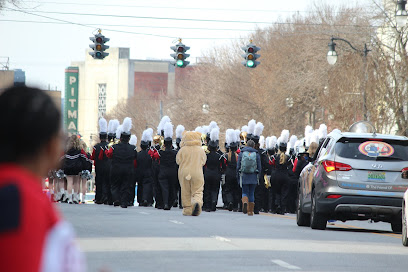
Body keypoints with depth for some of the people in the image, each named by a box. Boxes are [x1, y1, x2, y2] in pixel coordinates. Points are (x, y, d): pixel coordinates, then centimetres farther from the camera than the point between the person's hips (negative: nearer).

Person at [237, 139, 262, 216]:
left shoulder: (241, 153, 1)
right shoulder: (256, 154, 1)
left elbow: (238, 166, 2)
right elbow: (259, 167, 2)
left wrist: (238, 177, 9)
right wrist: (258, 177, 14)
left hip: (244, 176, 0)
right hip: (253, 177, 0)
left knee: (245, 192, 7)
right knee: (251, 193, 10)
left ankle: (244, 202, -25)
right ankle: (250, 211, 12)